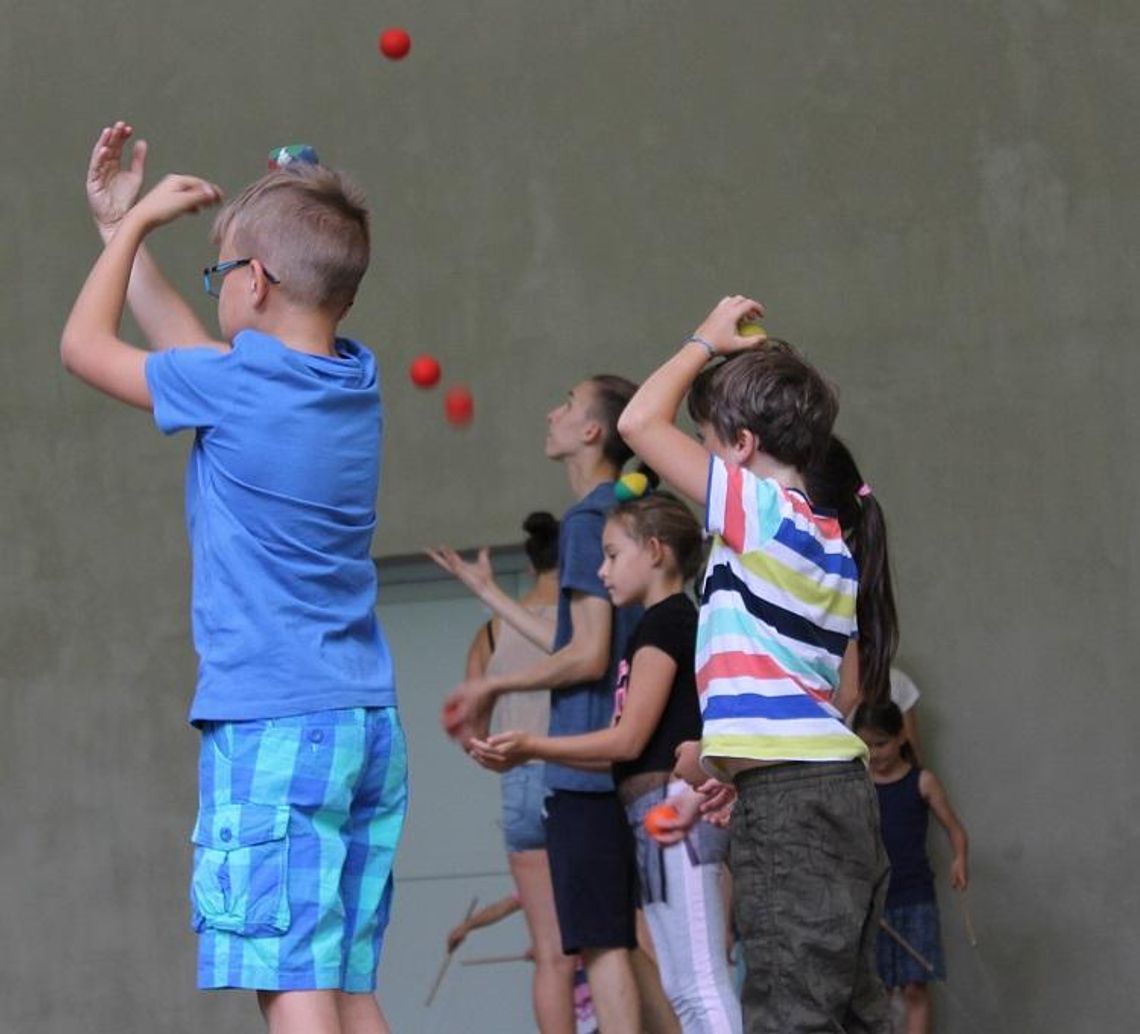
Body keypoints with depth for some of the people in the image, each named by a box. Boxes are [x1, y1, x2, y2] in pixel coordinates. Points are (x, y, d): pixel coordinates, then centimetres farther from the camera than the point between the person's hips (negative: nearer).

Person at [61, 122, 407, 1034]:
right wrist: (123, 224, 32)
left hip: (272, 726, -7)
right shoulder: (354, 382, 10)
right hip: (369, 725, 8)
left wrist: (135, 222, 18)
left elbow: (85, 345, 6)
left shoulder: (236, 386, -11)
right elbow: (191, 351, 27)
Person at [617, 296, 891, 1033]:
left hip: (786, 801, -10)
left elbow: (640, 422, -6)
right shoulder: (834, 542, 18)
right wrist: (723, 751, 23)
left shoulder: (763, 510, -8)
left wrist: (707, 342, 8)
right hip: (841, 787, 10)